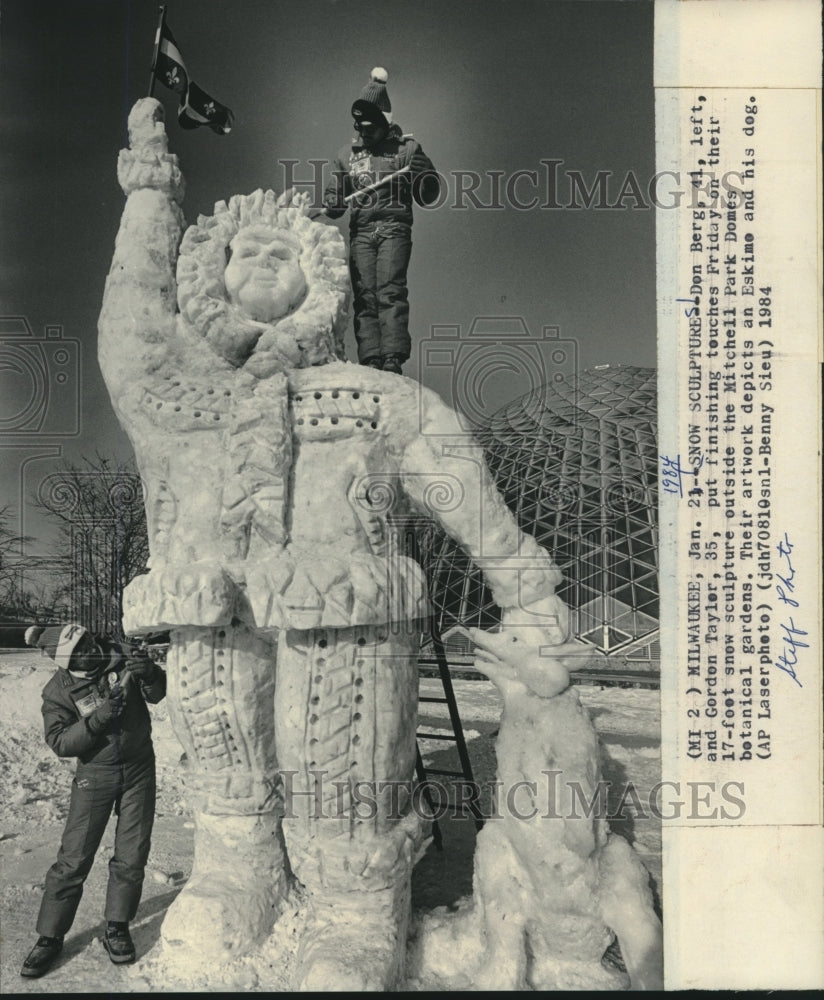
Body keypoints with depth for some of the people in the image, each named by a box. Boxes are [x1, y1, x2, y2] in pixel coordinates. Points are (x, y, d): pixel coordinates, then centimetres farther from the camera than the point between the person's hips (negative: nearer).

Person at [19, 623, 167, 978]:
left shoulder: (121, 656, -13)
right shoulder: (58, 691, -14)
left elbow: (156, 694, -10)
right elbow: (60, 742, -17)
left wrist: (150, 673, -32)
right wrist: (99, 718, -32)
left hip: (139, 768, 2)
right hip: (95, 773, -1)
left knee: (131, 856, 6)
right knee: (73, 859, 2)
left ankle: (117, 929, 24)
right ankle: (50, 937, 20)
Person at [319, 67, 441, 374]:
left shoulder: (406, 148, 8)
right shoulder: (347, 154, 20)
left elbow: (428, 195, 6)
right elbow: (335, 196, 25)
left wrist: (422, 180, -16)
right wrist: (327, 208, 2)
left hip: (394, 229, -4)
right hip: (360, 232, 4)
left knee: (390, 292, -17)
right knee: (364, 296, -6)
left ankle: (393, 358, -22)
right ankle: (370, 360, -9)